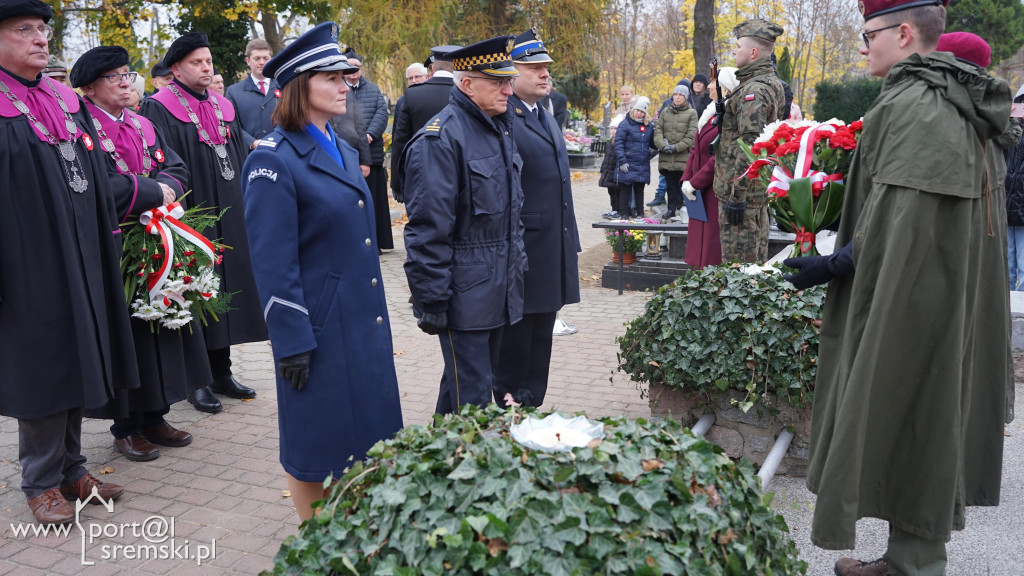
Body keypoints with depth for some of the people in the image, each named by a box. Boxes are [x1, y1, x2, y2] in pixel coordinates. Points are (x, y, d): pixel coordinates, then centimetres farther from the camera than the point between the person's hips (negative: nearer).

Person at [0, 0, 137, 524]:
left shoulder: (68, 101, 12)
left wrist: (106, 243, 14)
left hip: (80, 261, 7)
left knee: (75, 361, 13)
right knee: (42, 368, 1)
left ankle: (70, 468, 26)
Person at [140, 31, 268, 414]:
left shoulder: (223, 107, 13)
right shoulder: (159, 110, -6)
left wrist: (243, 206, 10)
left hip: (229, 220, 6)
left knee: (226, 294, 10)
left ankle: (221, 371, 22)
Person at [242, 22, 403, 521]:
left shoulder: (344, 152, 11)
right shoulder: (274, 161, -14)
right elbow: (273, 263, -16)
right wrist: (292, 343, -16)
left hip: (364, 320, 8)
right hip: (319, 325, -8)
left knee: (364, 432, 16)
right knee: (316, 441, 7)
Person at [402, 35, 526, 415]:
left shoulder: (500, 128, 12)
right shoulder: (439, 139, -17)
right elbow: (428, 230, -19)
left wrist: (518, 267, 19)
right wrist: (430, 300, -18)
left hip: (498, 293, 9)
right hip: (464, 294, -9)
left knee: (479, 380, 19)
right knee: (472, 397, -1)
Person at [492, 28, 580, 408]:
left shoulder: (547, 118, 17)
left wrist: (570, 244, 19)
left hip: (553, 253, 9)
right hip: (523, 253, -9)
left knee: (541, 338, 15)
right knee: (515, 341, 3)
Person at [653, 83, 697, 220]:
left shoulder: (691, 113, 4)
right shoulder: (665, 112, 15)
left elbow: (691, 136, -4)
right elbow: (658, 130, 7)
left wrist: (676, 147, -13)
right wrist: (663, 145, -10)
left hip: (684, 156, -3)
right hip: (666, 157, 3)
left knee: (683, 184, -3)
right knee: (670, 184, 6)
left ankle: (683, 209, 6)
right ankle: (672, 209, 12)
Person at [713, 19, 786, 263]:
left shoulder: (753, 91, -17)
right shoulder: (772, 84, 16)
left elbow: (749, 147, -25)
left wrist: (736, 195, -24)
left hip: (742, 190, -11)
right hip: (760, 189, 11)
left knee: (737, 262, -4)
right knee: (756, 258, 17)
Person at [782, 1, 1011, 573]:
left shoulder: (914, 106, -18)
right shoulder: (952, 102, 13)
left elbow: (904, 217, -25)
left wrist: (836, 264, -18)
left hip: (906, 306, -10)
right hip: (943, 296, 10)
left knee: (897, 421, 0)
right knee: (923, 422, 15)